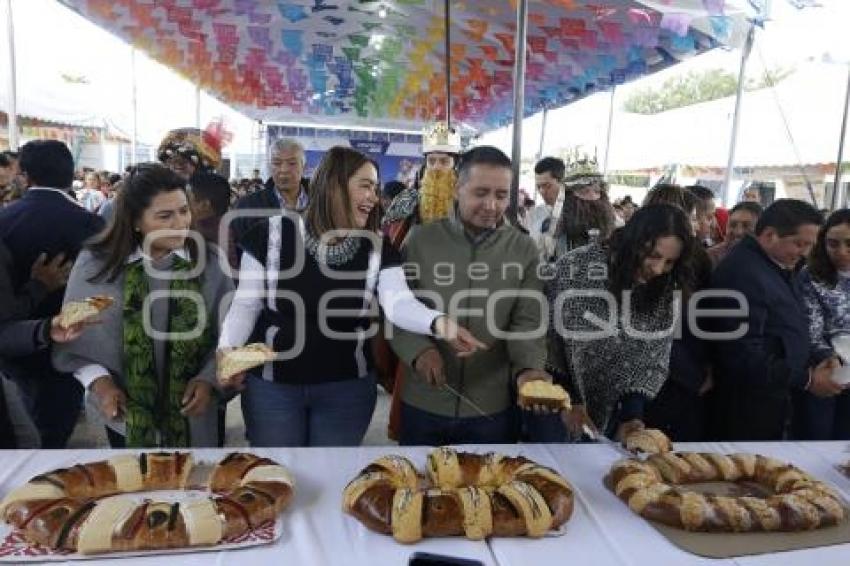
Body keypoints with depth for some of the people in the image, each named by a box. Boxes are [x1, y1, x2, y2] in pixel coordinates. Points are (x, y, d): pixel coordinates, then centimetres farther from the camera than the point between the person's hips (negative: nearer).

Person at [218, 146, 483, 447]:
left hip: (347, 389, 2)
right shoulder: (273, 234, -10)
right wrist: (228, 349, -20)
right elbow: (246, 304, -3)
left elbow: (399, 304, -21)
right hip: (272, 386, -1)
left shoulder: (377, 249, -5)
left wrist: (438, 322, -41)